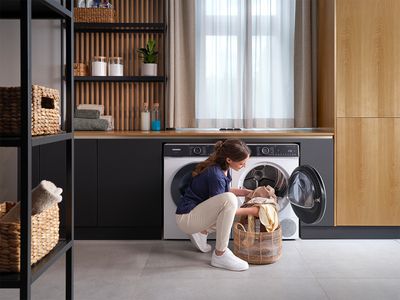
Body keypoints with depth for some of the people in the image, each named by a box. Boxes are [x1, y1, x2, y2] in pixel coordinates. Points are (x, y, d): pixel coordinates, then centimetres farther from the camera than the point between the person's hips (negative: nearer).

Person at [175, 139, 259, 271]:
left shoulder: (223, 168, 0)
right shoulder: (215, 174, -26)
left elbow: (222, 191, 18)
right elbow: (219, 209, -18)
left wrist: (243, 192, 3)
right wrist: (250, 211, -12)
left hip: (198, 212, 9)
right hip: (186, 218, -9)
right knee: (229, 199, -31)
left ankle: (201, 232, 16)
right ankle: (220, 255, -23)